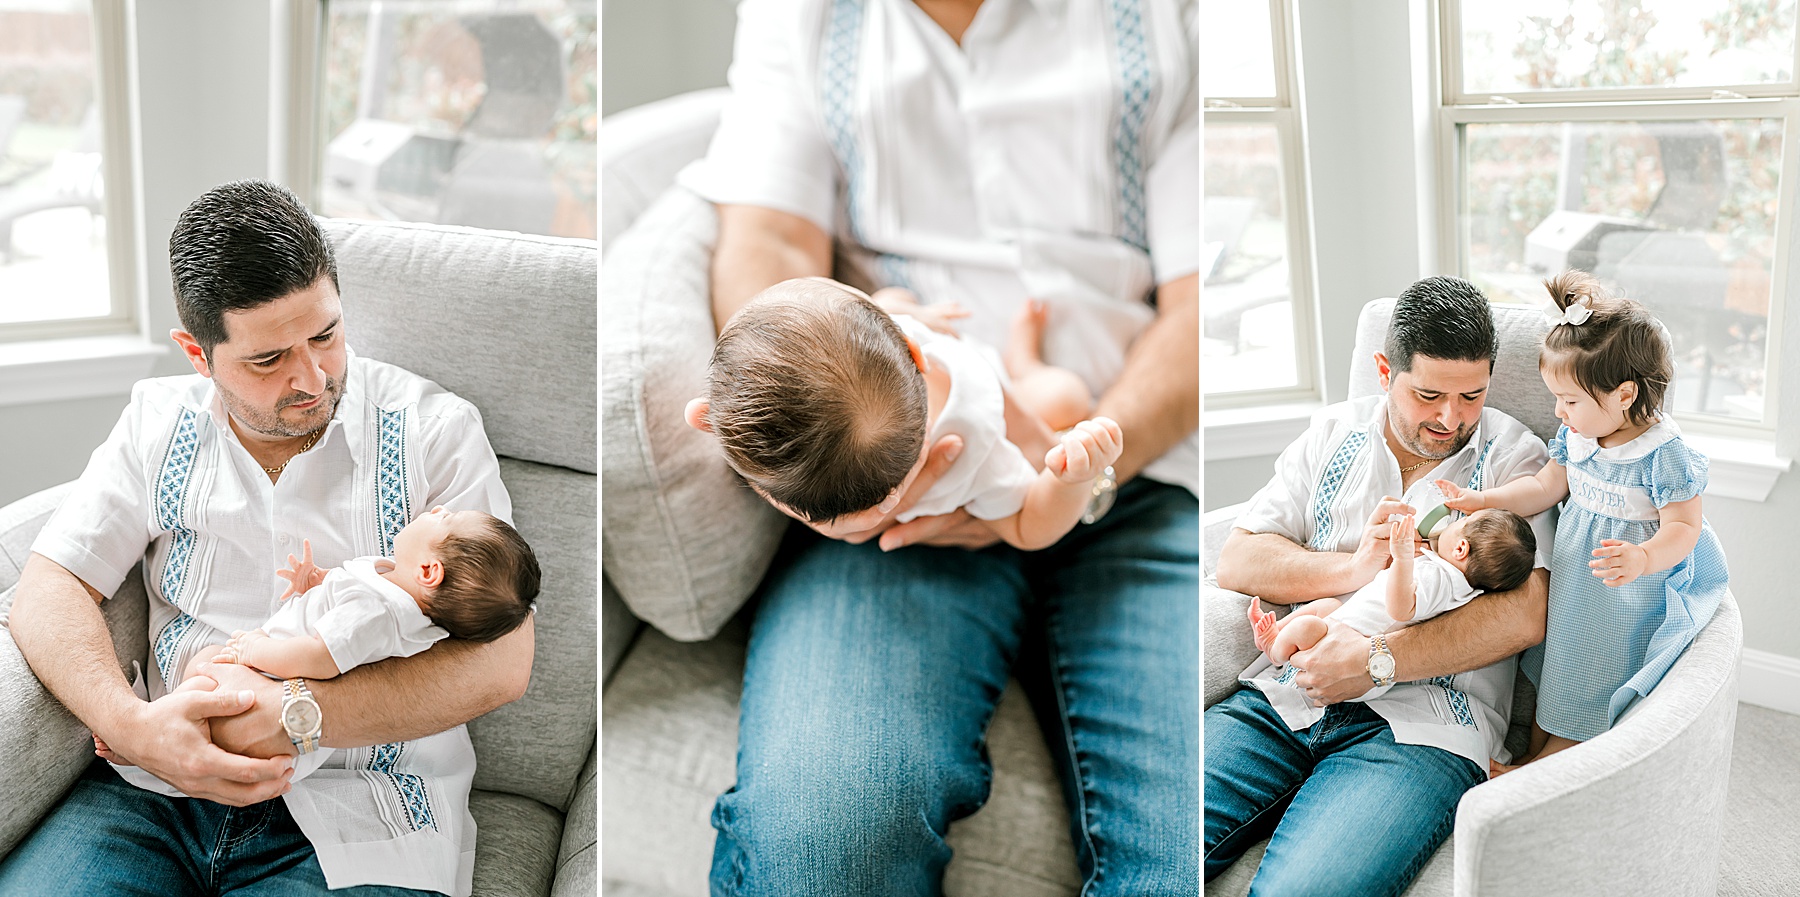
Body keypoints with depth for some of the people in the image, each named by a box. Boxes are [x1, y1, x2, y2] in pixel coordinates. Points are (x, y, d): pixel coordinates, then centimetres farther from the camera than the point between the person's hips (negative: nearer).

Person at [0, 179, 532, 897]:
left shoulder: (435, 430, -2)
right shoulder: (158, 420, 10)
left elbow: (501, 661, -10)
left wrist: (293, 714, -20)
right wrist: (130, 724, -16)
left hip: (354, 821, -2)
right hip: (163, 783, 3)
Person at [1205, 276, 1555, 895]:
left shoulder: (1512, 456, 5)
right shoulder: (1334, 434, 16)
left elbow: (1524, 616, -8)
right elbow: (1235, 563, 9)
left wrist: (1377, 659, -17)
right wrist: (1353, 569, -9)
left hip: (1419, 719, -3)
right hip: (1288, 700, 4)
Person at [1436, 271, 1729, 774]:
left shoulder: (1665, 456, -24)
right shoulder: (1575, 437, -3)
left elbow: (1683, 528, -23)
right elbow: (1545, 488, 9)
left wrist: (1642, 558, -41)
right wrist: (1482, 500, 2)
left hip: (1628, 598, -7)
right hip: (1571, 577, 7)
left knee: (1595, 680, 2)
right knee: (1557, 665, 16)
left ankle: (1537, 770, 11)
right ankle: (1534, 755, 28)